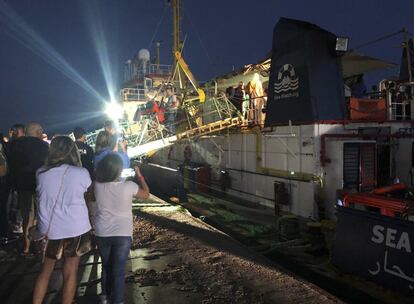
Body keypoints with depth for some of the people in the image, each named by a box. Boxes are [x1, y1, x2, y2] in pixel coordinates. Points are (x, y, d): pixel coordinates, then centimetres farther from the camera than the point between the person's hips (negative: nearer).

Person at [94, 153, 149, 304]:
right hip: (123, 234, -3)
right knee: (118, 270, 6)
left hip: (102, 233, 3)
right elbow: (146, 194, 2)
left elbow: (98, 174, 14)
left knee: (106, 266, 22)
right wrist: (139, 176, 10)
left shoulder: (98, 186, -11)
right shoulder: (128, 186, -17)